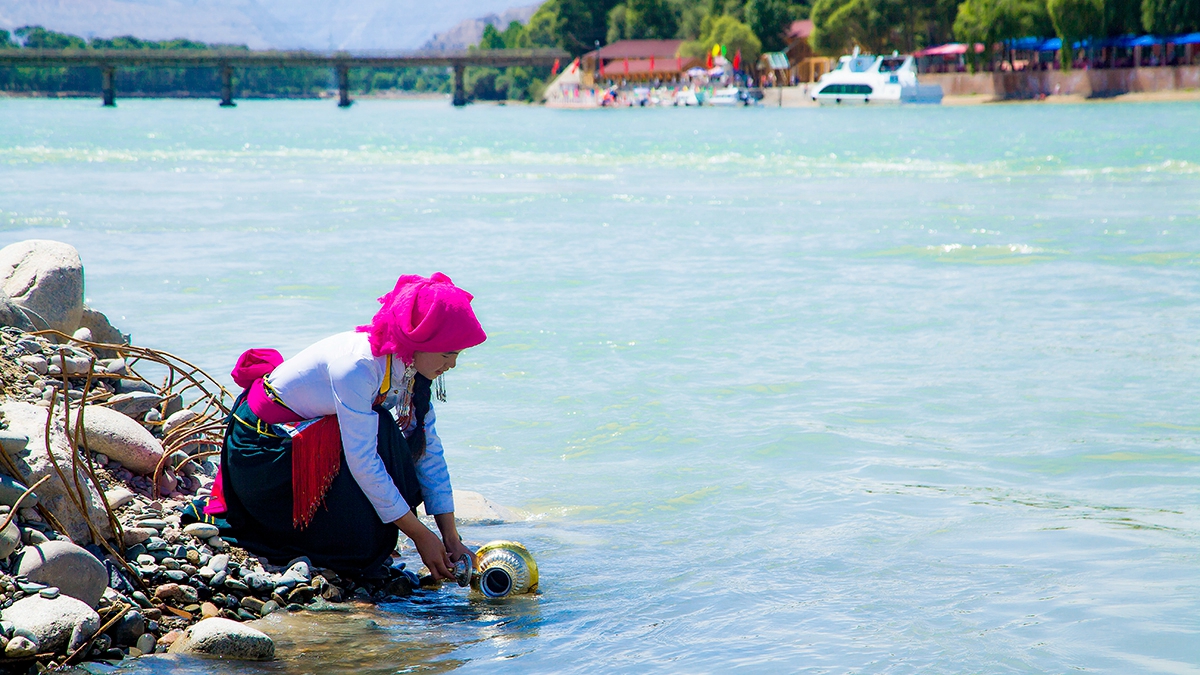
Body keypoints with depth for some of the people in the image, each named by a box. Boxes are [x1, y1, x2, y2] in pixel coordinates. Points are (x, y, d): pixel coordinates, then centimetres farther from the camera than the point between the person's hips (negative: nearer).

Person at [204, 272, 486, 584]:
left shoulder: (408, 364, -8)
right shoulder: (358, 365, -32)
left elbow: (429, 449, -5)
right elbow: (362, 461, -32)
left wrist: (451, 538, -9)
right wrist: (420, 535, -27)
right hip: (264, 448, -9)